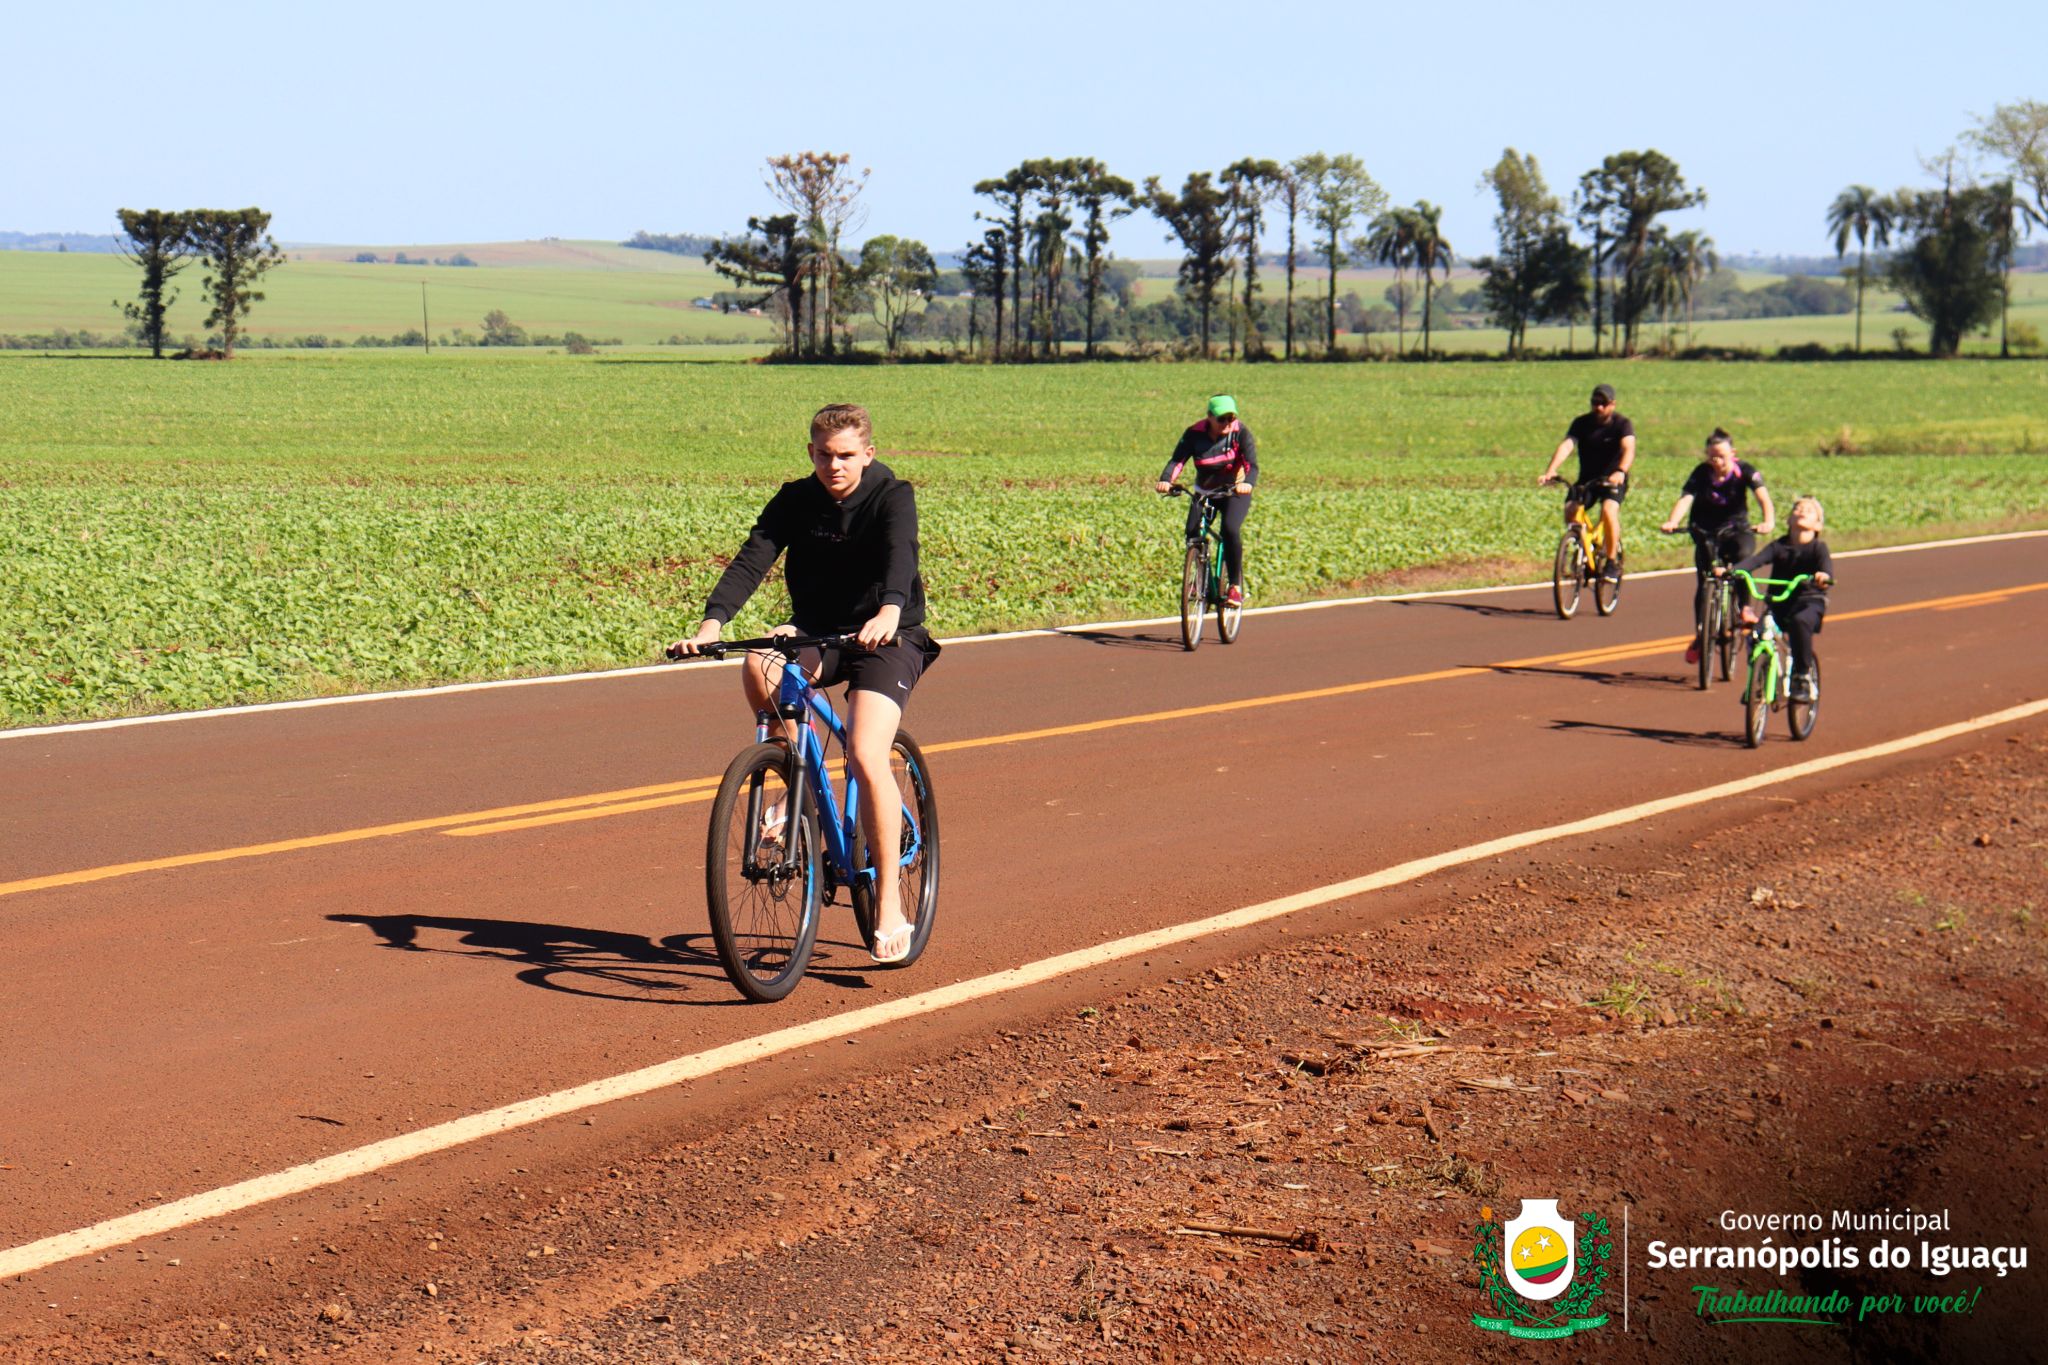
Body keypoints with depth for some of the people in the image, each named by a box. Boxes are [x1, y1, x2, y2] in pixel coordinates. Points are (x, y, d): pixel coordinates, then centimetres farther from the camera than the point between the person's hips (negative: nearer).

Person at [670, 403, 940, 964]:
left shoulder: (892, 497, -12)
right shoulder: (795, 501, -2)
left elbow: (900, 556, -31)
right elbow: (751, 560, -14)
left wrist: (889, 612, -53)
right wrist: (711, 623, -31)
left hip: (888, 637, -4)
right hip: (817, 632, 4)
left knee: (866, 754, -25)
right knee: (758, 666, -31)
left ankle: (890, 902, -14)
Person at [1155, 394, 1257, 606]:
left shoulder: (1240, 432, -18)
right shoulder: (1195, 434, -14)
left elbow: (1252, 464, -28)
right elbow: (1178, 460, -23)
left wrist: (1248, 483, -50)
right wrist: (1165, 480, -44)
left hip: (1235, 490, -2)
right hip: (1204, 490, 2)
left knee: (1230, 529, -27)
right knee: (1193, 531, -20)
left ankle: (1236, 585, -13)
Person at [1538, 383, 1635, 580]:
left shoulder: (1622, 424, -12)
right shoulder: (1582, 423, -6)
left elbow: (1628, 448, -30)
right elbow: (1566, 445, -21)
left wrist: (1621, 472, -51)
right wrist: (1551, 471, -38)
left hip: (1613, 480, -3)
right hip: (1587, 479, 3)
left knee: (1608, 510, -31)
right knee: (1570, 510, -23)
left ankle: (1613, 562, -17)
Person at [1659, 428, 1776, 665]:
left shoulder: (1744, 471, -16)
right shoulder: (1701, 473, -16)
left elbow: (1763, 496, -30)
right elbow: (1685, 499, -29)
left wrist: (1769, 521, -51)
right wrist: (1671, 522, -50)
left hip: (1735, 527, -1)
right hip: (1706, 531, 1)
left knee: (1744, 553, -33)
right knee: (1704, 582, -8)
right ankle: (1699, 637, 2)